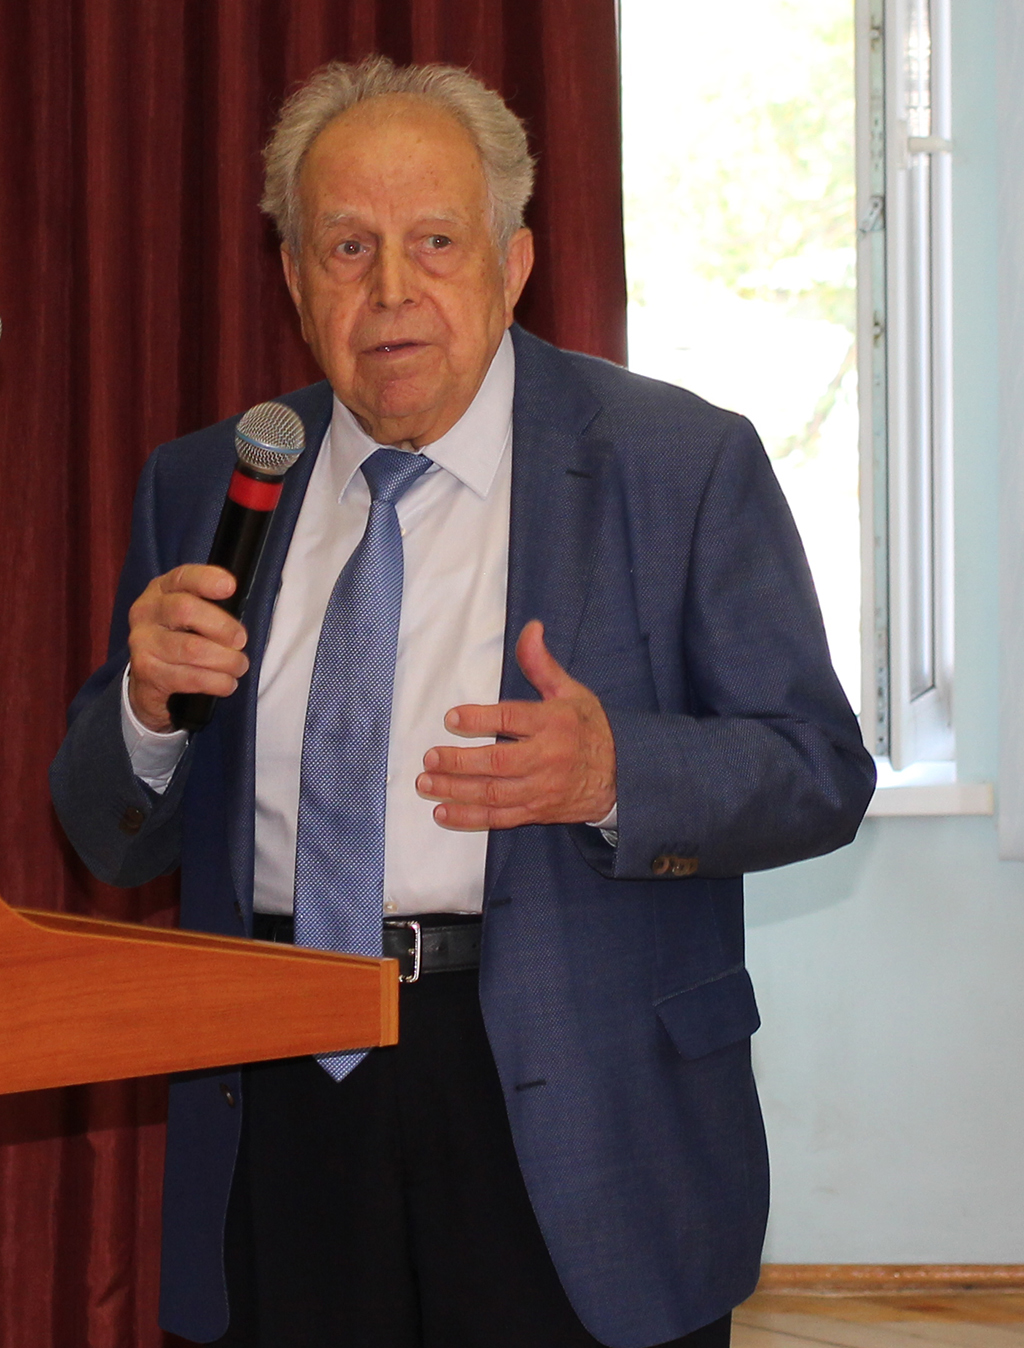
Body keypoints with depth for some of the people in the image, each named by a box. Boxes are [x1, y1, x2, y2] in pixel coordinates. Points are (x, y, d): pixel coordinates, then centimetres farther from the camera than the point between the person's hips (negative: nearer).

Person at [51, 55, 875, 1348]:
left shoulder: (683, 462, -2)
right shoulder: (199, 489, 8)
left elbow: (820, 772, -5)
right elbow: (114, 844, 10)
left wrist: (611, 771, -24)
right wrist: (147, 703, -12)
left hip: (575, 1123, -3)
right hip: (279, 1114, 3)